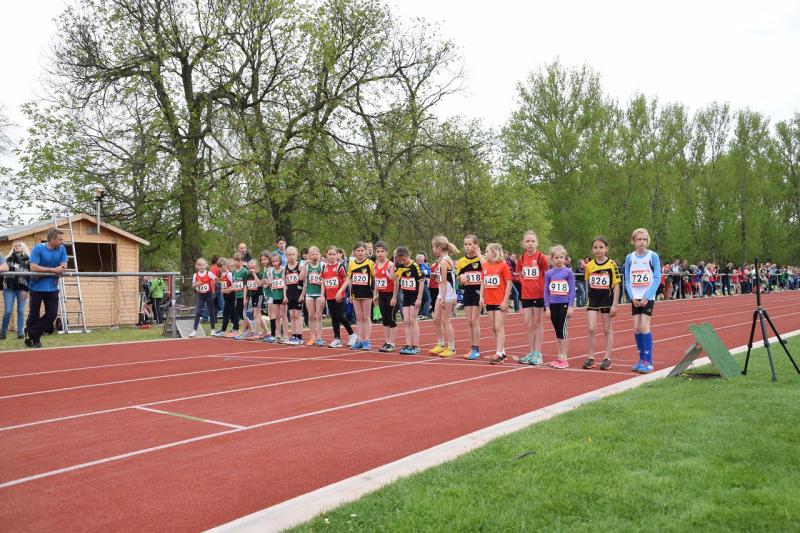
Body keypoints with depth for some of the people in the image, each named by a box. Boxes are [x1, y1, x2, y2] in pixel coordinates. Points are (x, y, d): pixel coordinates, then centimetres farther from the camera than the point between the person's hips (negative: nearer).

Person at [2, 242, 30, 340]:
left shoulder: (28, 260, 5)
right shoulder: (8, 259, 12)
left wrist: (26, 289, -8)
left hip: (22, 288, -1)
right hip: (9, 288, 1)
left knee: (21, 311, -1)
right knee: (8, 311, -4)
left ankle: (20, 333, 4)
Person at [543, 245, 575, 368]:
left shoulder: (568, 272, -4)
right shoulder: (549, 273, 3)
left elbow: (572, 290, -4)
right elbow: (546, 291, 5)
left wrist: (570, 306, -10)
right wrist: (547, 307, 1)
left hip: (564, 304, -3)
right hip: (553, 305, 3)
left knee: (563, 331, -4)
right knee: (557, 331, 10)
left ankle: (564, 359, 2)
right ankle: (559, 357, 18)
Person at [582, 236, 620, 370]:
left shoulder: (612, 265, -9)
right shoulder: (589, 266, 1)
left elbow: (616, 285, -8)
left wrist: (614, 304, -11)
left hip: (607, 300, -3)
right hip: (593, 300, 3)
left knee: (607, 330, 7)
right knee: (591, 329, -3)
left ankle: (607, 358, 15)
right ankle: (591, 357, 7)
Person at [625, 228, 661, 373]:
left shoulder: (653, 256, -4)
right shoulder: (630, 257, 5)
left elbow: (656, 279, -7)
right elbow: (627, 280, 5)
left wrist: (647, 297, -14)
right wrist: (632, 297, -7)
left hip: (648, 298, -3)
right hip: (635, 298, 4)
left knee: (644, 326, -11)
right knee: (636, 328, 2)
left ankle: (648, 361, -5)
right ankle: (642, 359, 13)